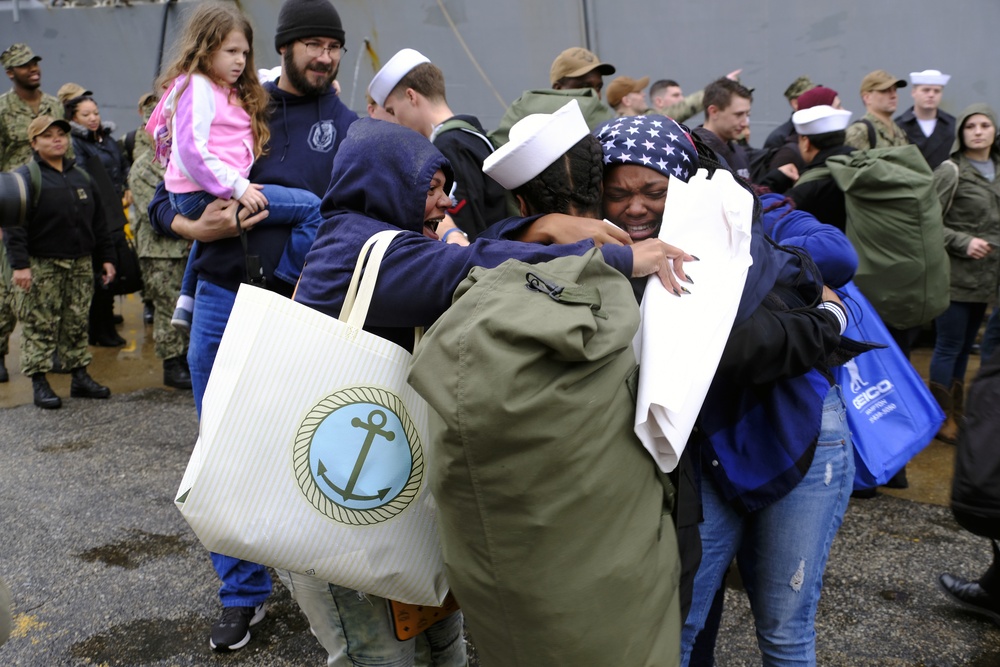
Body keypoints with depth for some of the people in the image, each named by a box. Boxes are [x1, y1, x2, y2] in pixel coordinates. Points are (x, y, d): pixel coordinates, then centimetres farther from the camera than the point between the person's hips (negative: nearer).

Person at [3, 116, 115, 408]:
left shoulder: (81, 176, 14)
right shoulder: (25, 176, -5)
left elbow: (98, 221, 17)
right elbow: (14, 224, -12)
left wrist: (106, 257, 12)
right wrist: (19, 264, -19)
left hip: (80, 264, 5)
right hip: (41, 266, -5)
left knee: (77, 324, 11)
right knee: (39, 326, -2)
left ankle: (80, 376, 19)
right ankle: (39, 382, 4)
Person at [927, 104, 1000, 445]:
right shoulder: (950, 171, -11)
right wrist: (963, 243, -19)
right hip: (955, 275, -6)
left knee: (965, 347, 16)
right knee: (949, 347, 1)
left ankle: (957, 412, 27)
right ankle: (942, 418, 13)